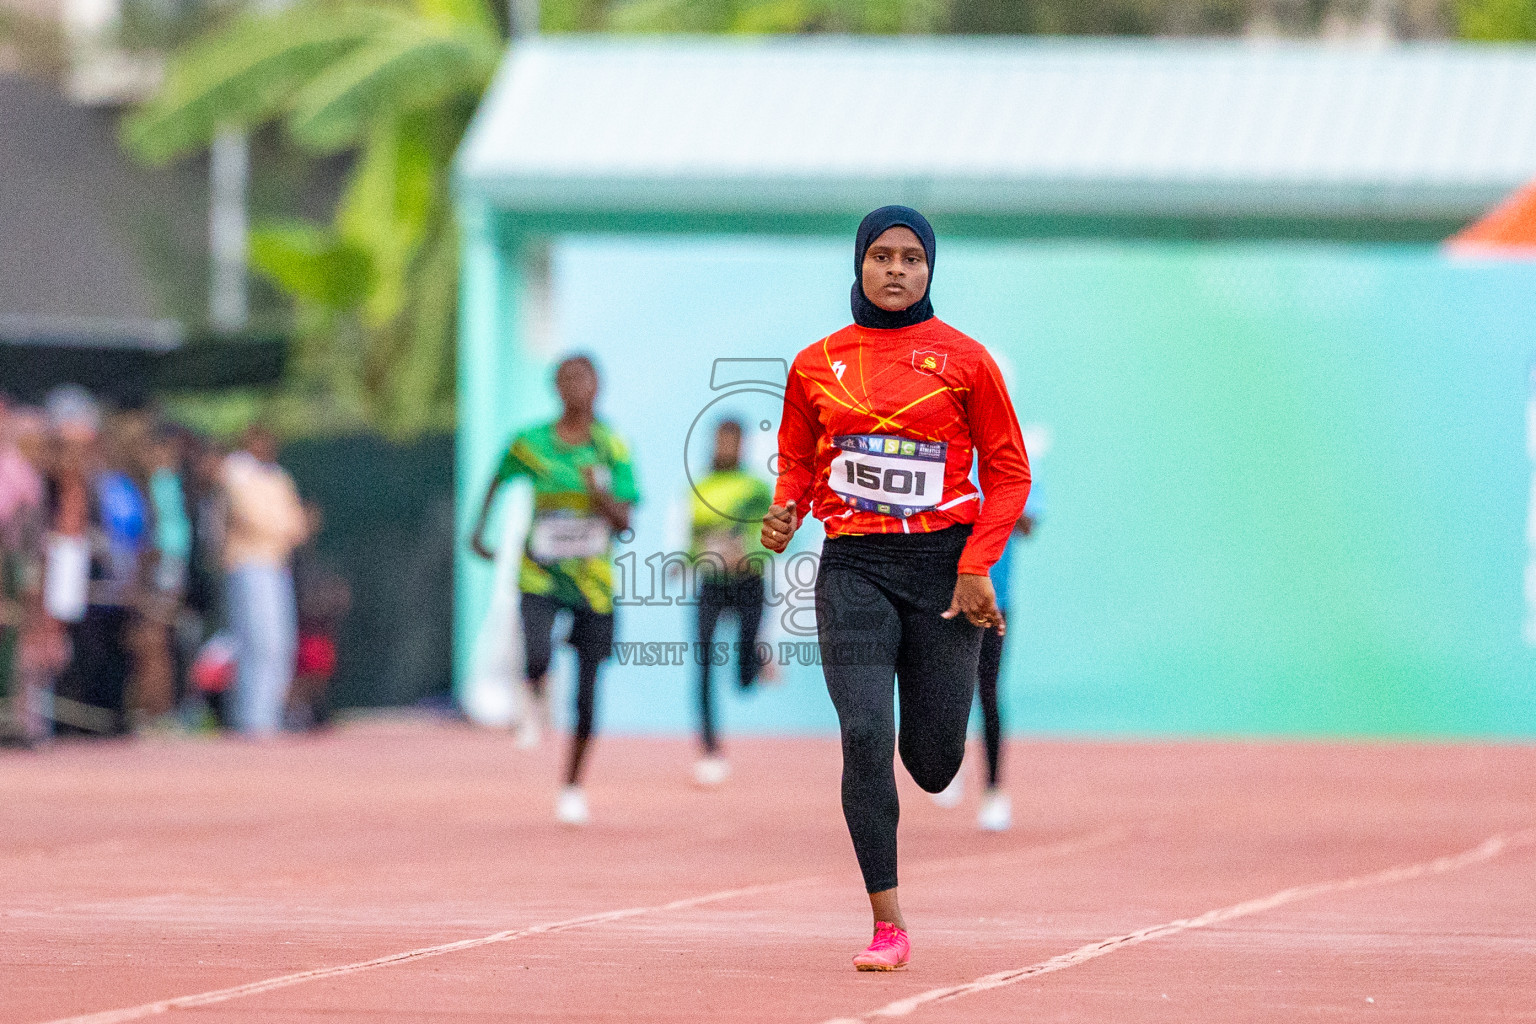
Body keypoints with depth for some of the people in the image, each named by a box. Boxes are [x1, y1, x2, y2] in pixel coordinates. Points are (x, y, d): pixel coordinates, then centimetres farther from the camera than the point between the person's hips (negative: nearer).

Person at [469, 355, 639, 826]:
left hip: (592, 582, 1)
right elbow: (499, 479, 17)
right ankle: (534, 695, 10)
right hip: (541, 575, -1)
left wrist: (599, 492, -26)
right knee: (538, 658, -28)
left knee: (586, 695, 2)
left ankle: (573, 787, 22)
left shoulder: (612, 448, -4)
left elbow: (623, 522, -8)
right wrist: (479, 529, 13)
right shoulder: (531, 443, -4)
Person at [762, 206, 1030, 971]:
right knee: (864, 735, -15)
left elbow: (1008, 471, 3)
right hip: (854, 565, 1)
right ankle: (887, 925, -9)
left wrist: (975, 566, -7)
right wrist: (785, 512, -3)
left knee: (934, 765, 3)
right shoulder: (816, 364, 7)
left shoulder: (963, 360, 0)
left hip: (943, 561, -1)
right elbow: (798, 460, 19)